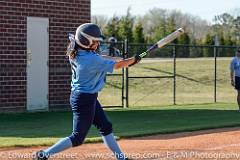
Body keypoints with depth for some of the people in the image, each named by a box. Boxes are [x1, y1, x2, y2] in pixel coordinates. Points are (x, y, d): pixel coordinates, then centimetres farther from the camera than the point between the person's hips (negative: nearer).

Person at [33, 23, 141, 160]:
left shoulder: (75, 54, -1)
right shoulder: (93, 60, -25)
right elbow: (117, 65, -14)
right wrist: (134, 60, 4)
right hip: (85, 100, -10)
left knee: (106, 127, 18)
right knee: (77, 138, -1)